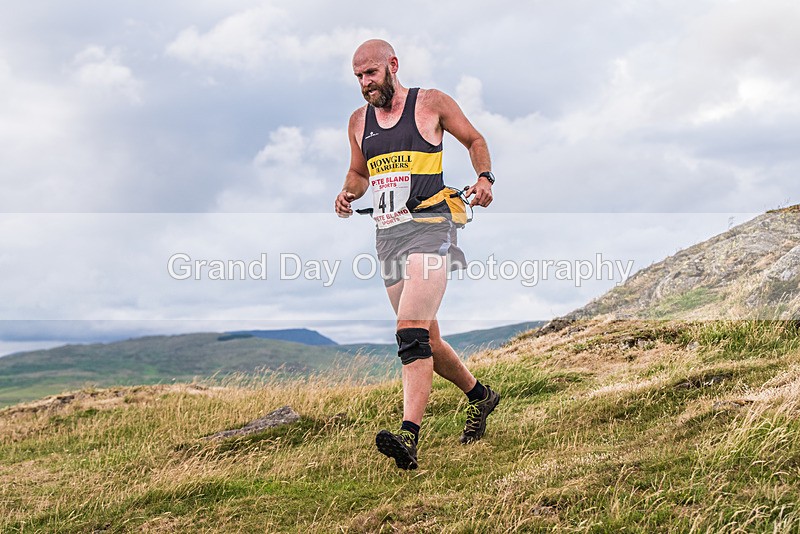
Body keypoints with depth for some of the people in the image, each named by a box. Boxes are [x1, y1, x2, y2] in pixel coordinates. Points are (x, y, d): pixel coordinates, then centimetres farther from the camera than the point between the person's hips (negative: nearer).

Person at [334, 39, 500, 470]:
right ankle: (479, 395, 36)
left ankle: (409, 438, -29)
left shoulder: (431, 103, 1)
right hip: (387, 236, 6)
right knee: (426, 340, 12)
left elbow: (474, 140, 11)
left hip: (429, 228, -6)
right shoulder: (359, 121, 14)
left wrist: (485, 177, -7)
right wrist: (348, 193, 6)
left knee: (411, 332, -22)